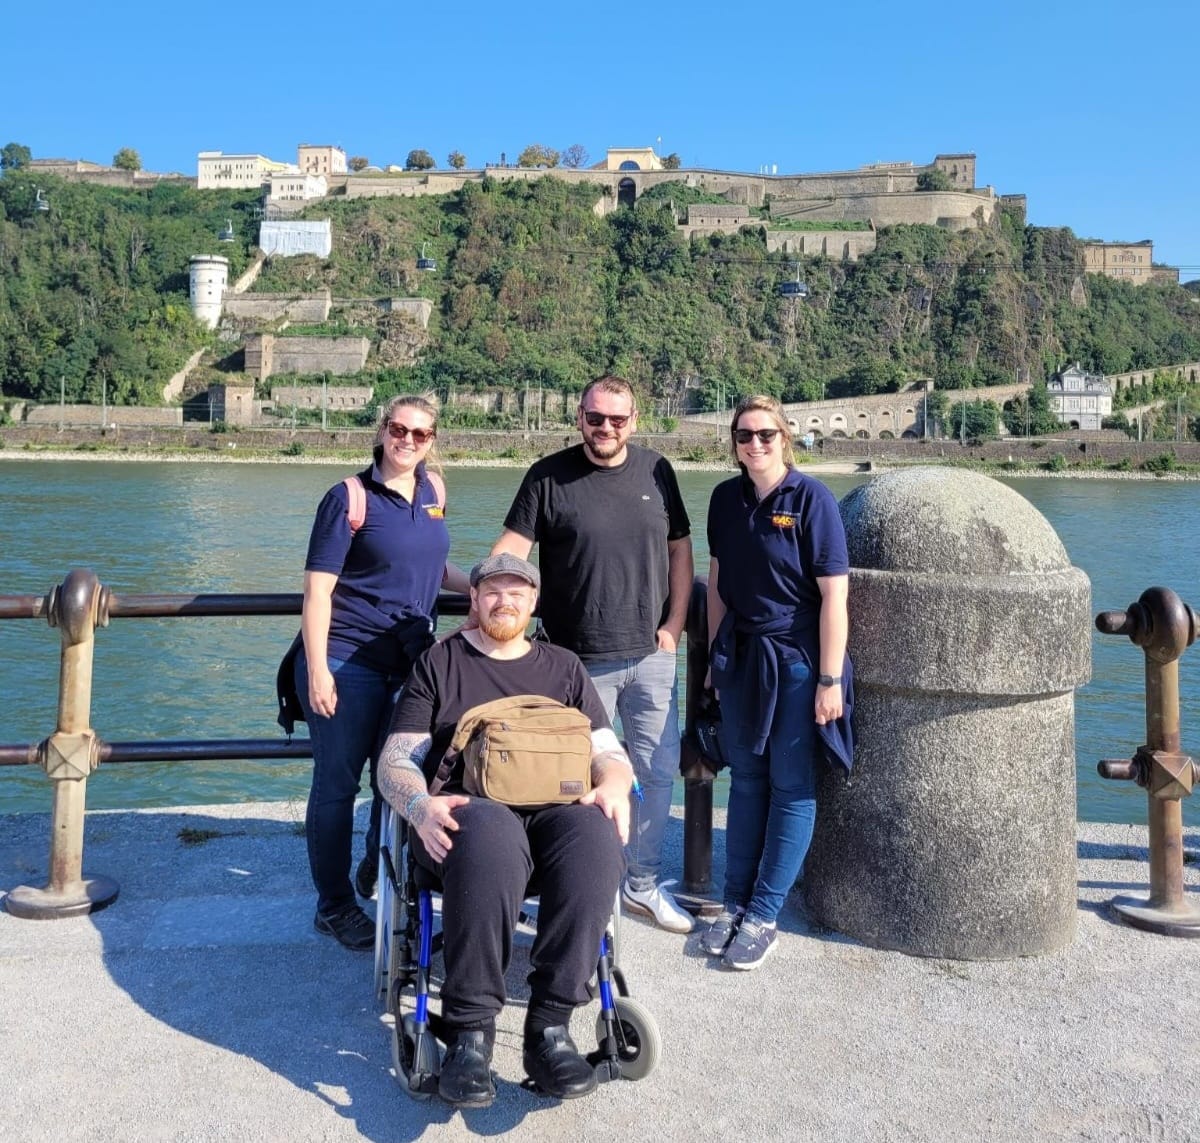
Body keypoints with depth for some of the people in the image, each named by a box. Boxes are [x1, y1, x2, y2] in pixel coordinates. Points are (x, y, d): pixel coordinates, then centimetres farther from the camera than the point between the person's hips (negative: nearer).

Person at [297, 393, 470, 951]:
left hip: (411, 659, 6)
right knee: (338, 781, 4)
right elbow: (318, 588, -12)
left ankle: (376, 875, 39)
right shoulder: (350, 498, -9)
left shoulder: (433, 490, 8)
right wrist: (316, 669, -17)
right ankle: (333, 904, 20)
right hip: (349, 659, -6)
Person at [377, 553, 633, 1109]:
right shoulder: (438, 663, 17)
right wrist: (421, 805, -15)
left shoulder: (563, 667, 24)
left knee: (595, 836, -35)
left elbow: (610, 753, 19)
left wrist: (611, 786, -7)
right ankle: (469, 1032, -30)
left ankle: (550, 1025, -29)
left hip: (555, 808, 2)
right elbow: (396, 760, 9)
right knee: (490, 836, -40)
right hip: (470, 809, -2)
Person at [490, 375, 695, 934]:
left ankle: (643, 883, 28)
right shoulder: (548, 476, -3)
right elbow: (510, 551, -8)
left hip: (651, 656, 4)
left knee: (658, 770, 10)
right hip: (581, 659, -3)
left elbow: (680, 550, 11)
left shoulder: (656, 471, 7)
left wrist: (674, 624, 3)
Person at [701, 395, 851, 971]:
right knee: (746, 779, 12)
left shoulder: (811, 497, -12)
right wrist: (714, 655, 11)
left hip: (796, 659, -5)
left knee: (791, 787, 4)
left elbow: (834, 594, -13)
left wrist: (830, 680, -15)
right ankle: (735, 903, 23)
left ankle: (763, 916, 15)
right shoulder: (726, 498, 4)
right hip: (740, 656, 5)